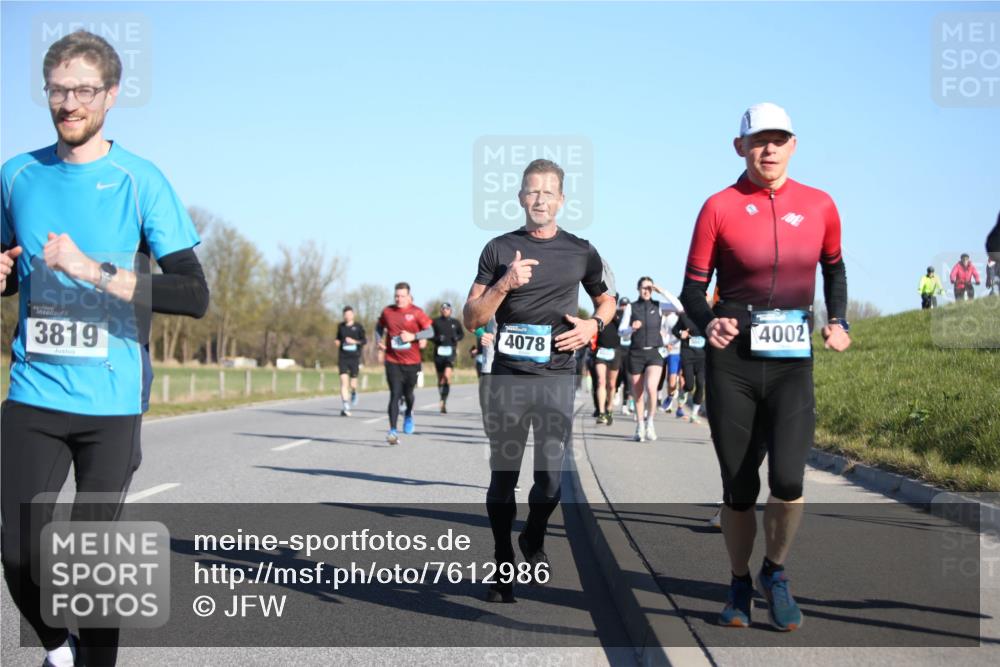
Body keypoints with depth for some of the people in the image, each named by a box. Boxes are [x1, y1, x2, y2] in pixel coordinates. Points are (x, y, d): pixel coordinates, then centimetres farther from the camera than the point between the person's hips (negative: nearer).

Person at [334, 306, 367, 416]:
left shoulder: (358, 327, 1)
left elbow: (364, 341, -4)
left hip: (354, 358, -1)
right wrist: (337, 342, 3)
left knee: (352, 384, 0)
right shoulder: (340, 326, 9)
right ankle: (345, 408, -13)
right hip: (343, 358, 1)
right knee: (344, 381, -13)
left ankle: (354, 392, 40)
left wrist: (354, 341, -19)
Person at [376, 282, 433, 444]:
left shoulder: (416, 312, -3)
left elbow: (430, 331, -6)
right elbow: (379, 327, 21)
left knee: (408, 393, 12)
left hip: (412, 362, 0)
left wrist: (413, 336, -20)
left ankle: (408, 414, 46)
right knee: (395, 395, -9)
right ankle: (393, 431, -9)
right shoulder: (387, 311, 4)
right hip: (392, 361, 0)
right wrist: (380, 341, 3)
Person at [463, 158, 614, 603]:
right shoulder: (499, 249, 6)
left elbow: (606, 300, 24)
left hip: (557, 378, 0)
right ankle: (503, 566, 18)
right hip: (507, 378, 0)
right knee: (503, 476, 3)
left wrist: (593, 326, 2)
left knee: (552, 477, -5)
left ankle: (534, 539, 25)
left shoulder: (580, 251, 9)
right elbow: (471, 319, 4)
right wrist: (504, 285, -12)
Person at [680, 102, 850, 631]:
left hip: (792, 361, 1)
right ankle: (740, 584, 27)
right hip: (732, 361, -1)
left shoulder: (819, 206, 4)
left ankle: (775, 573, 12)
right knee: (738, 488, 6)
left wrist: (837, 320, 7)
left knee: (788, 479, -15)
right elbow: (693, 288, 1)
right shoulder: (720, 207, -2)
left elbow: (834, 269, 22)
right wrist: (707, 323, -19)